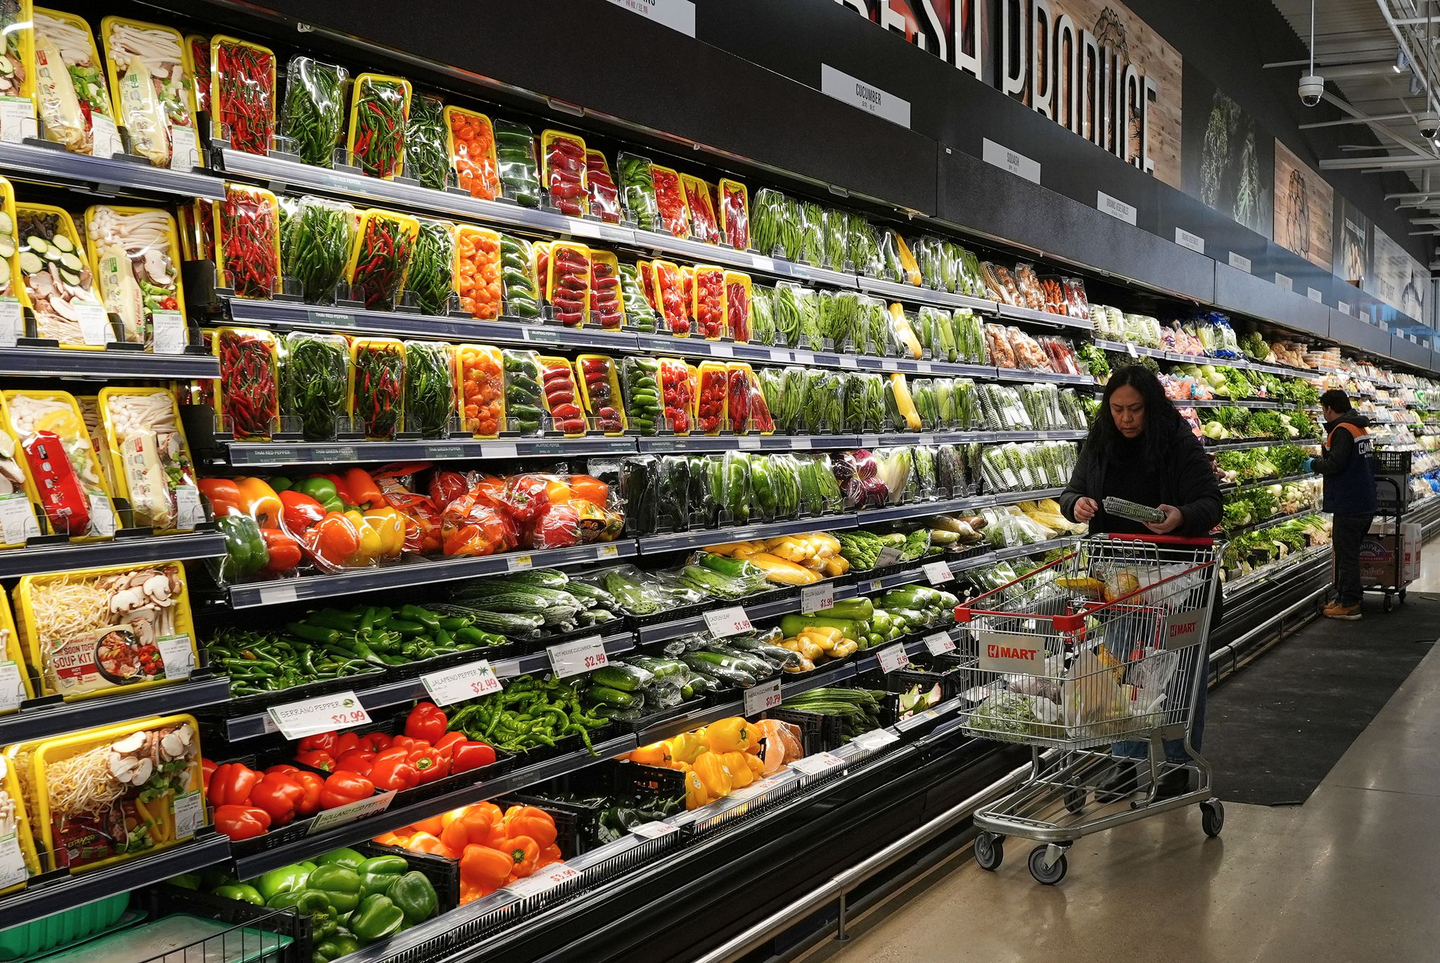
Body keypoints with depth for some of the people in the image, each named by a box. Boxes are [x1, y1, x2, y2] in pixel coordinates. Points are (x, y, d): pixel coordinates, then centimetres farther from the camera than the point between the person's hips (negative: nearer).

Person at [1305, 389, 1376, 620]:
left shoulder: (1342, 430, -16)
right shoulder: (1359, 428, 15)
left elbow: (1335, 464, -24)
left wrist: (1314, 464, -7)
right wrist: (1321, 462, 18)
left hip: (1349, 505, -10)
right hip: (1365, 503, 10)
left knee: (1346, 554, -4)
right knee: (1347, 551, 17)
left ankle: (1350, 605, 0)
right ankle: (1343, 597, 25)